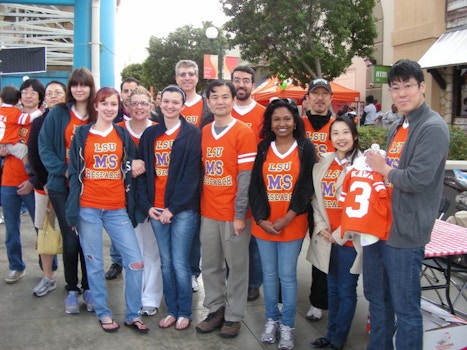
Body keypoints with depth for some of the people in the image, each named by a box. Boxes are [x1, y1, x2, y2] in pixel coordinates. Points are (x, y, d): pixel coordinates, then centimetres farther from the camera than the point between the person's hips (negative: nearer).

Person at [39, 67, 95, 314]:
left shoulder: (98, 116, 2)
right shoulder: (58, 114, 0)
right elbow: (44, 148, -2)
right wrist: (64, 170, -13)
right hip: (63, 187, -1)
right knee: (70, 240, 2)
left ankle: (88, 288, 22)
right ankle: (72, 290, 19)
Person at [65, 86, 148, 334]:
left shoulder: (123, 136, 9)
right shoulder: (82, 135, 3)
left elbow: (129, 173, 9)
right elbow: (74, 174, 3)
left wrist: (131, 207, 3)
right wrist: (72, 211, -2)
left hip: (117, 209, 2)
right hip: (88, 208, -1)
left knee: (135, 261, -4)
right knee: (95, 264, 6)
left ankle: (133, 315, 12)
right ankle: (103, 313, 23)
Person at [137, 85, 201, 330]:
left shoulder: (192, 134, -4)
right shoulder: (150, 134, 10)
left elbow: (192, 174, -10)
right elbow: (143, 171, 9)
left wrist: (173, 208, -12)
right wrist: (147, 205, -1)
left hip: (183, 209, -4)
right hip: (156, 209, 4)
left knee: (180, 264, 0)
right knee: (166, 263, 12)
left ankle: (185, 312, 18)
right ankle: (171, 310, 26)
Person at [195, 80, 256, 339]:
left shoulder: (243, 133, -8)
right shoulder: (204, 133, 9)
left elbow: (246, 177, -12)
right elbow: (201, 171, 13)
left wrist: (239, 214, -15)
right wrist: (199, 206, 7)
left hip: (233, 213, -5)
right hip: (208, 212, 5)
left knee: (236, 267, 7)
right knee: (210, 266, 13)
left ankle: (234, 316, 21)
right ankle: (216, 309, 29)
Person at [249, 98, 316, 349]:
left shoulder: (306, 149, -1)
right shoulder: (263, 149, 6)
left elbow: (306, 188, -6)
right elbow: (255, 186, 2)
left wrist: (286, 219, -12)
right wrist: (261, 219, -9)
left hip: (292, 225, -2)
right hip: (263, 224, 3)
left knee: (287, 275, 3)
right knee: (269, 274, 11)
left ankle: (287, 326, 18)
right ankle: (271, 320, 27)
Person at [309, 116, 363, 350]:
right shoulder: (323, 164, 8)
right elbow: (316, 198, 11)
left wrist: (341, 233, -12)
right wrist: (321, 227, -2)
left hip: (349, 238, -5)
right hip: (326, 238, 5)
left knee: (346, 291, 7)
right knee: (332, 289, 17)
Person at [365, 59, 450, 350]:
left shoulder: (433, 127, -14)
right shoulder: (397, 127, 14)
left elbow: (417, 179, -24)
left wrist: (384, 169, -9)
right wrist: (376, 165, 3)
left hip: (405, 232, -9)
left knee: (405, 307, 4)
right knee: (376, 297, 21)